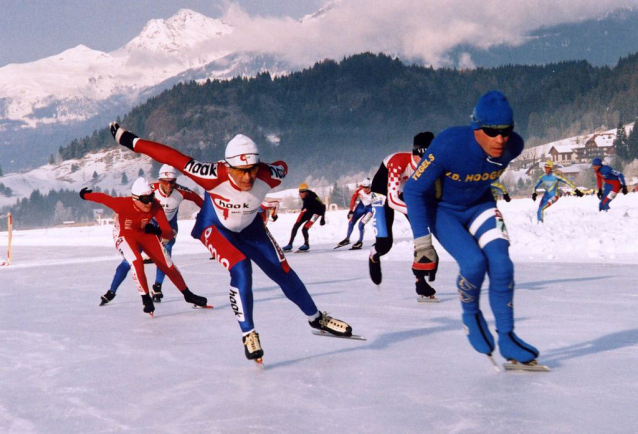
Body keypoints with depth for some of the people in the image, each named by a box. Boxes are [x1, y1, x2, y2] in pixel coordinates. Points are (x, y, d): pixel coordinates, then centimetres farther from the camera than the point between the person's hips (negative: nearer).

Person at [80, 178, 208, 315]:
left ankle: (188, 295, 18)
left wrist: (158, 231, -48)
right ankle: (146, 299, -11)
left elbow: (169, 233, -26)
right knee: (137, 262, -29)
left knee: (167, 265, 0)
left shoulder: (155, 206, -27)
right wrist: (85, 195, 0)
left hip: (145, 233, 3)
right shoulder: (123, 204, -35)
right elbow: (102, 198, -17)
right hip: (124, 236, -3)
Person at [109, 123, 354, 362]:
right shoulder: (215, 176, -38)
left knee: (283, 272, 2)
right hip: (215, 227, -3)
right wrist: (130, 141, -31)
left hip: (250, 228, 3)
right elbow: (171, 157, -34)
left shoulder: (267, 176, -31)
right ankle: (248, 334, -8)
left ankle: (317, 319, 23)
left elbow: (282, 167, -7)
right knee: (241, 270, -25)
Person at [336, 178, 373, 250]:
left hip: (371, 207, -4)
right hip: (361, 205, 4)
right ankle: (347, 239, 29)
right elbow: (353, 198, -11)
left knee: (361, 224, -16)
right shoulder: (359, 189, -24)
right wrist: (351, 210, -10)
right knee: (351, 222, 7)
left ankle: (360, 242, 6)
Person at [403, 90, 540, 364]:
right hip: (441, 208, -4)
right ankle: (471, 315, 7)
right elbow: (413, 191, -25)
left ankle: (506, 337, 0)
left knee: (501, 264, -16)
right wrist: (422, 244, -26)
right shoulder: (448, 145, -36)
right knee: (474, 262, -24)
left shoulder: (513, 146, -22)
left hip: (480, 206, 4)